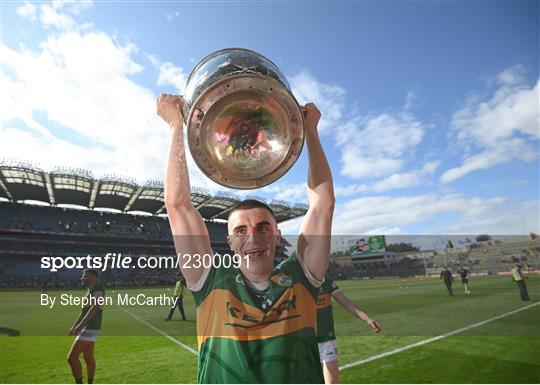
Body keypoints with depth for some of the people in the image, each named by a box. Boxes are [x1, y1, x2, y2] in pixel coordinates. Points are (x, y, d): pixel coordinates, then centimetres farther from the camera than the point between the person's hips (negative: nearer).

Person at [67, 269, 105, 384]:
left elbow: (95, 308, -25)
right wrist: (74, 326, 26)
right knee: (88, 357, 13)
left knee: (72, 357, -8)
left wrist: (80, 326, -28)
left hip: (90, 328, -10)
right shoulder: (90, 290, 16)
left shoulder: (98, 288, -14)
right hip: (88, 327, 10)